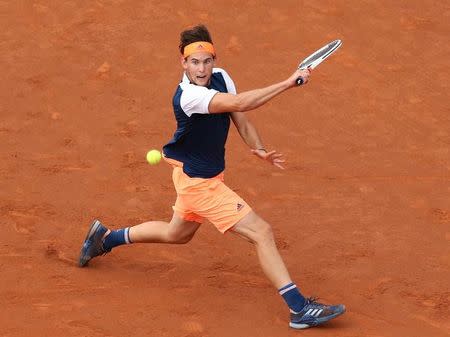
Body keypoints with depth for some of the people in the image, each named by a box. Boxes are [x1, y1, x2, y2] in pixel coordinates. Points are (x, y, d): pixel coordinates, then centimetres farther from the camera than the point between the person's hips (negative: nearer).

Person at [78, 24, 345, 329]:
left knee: (177, 234, 32)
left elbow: (241, 120, 0)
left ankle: (106, 238, 47)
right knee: (262, 232, -13)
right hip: (198, 183, -9)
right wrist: (288, 83, -41)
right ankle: (299, 308, -11)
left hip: (206, 176, 9)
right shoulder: (188, 96, -30)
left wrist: (259, 149, -18)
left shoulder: (220, 77, -4)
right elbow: (240, 103, -41)